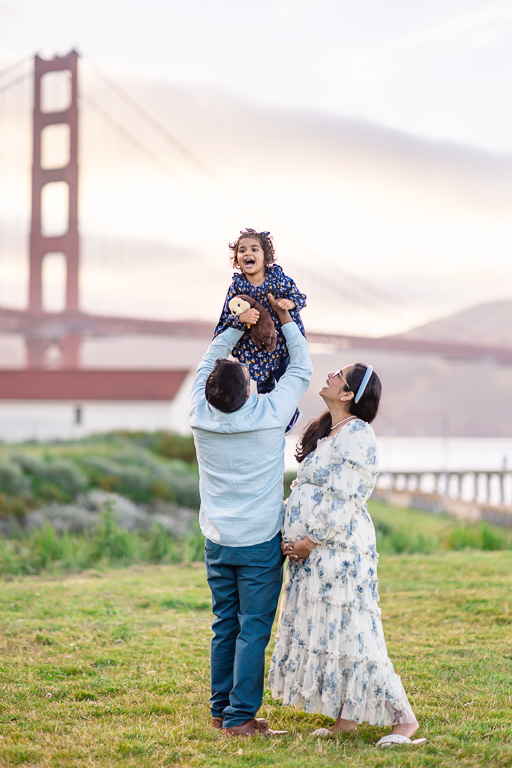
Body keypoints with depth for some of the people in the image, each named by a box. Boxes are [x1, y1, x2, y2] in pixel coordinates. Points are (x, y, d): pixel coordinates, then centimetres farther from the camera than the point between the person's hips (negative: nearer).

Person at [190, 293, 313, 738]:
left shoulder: (201, 415, -4)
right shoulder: (270, 414, -13)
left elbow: (210, 359, 15)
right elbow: (302, 369, 4)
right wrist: (285, 319, 14)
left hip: (217, 542, 5)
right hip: (260, 542, -5)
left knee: (225, 627, 13)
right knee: (254, 630, -1)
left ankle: (221, 710, 20)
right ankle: (240, 718, -1)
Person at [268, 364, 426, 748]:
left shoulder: (356, 436, -15)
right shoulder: (324, 432, 15)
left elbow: (342, 501, -20)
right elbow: (305, 488, 20)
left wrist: (311, 541, -15)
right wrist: (293, 539, 9)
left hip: (341, 550, -10)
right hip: (312, 553, 10)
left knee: (351, 633, -9)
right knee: (321, 630, 11)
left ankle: (404, 718, -2)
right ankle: (345, 718, 18)